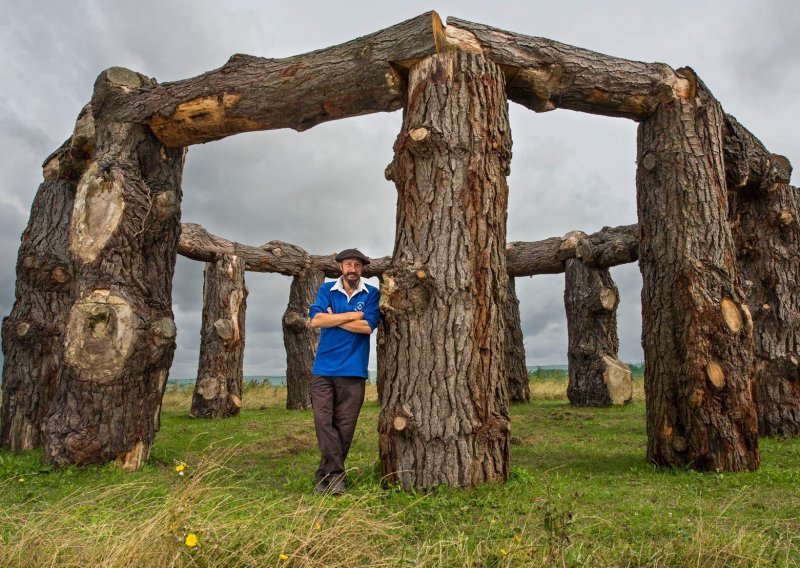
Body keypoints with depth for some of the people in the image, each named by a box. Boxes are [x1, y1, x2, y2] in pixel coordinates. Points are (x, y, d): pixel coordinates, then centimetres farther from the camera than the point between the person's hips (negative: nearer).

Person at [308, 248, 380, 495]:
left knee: (344, 426, 3)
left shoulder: (372, 294, 4)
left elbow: (367, 326, -10)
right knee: (323, 421, -5)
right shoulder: (327, 290, 8)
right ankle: (336, 474, 3)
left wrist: (332, 318, -5)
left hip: (353, 370, -1)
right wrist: (352, 315, -8)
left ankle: (326, 474, 17)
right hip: (323, 368, 1)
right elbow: (316, 319, -8)